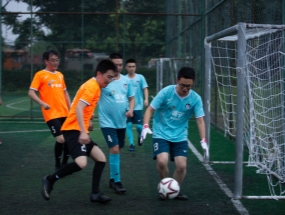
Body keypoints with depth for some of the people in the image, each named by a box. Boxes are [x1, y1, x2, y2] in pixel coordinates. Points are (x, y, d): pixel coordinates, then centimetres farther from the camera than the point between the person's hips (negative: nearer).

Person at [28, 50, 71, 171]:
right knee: (61, 139, -14)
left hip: (64, 113, 6)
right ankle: (58, 165, 6)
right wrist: (43, 103, -23)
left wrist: (70, 108, 17)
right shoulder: (40, 75, -4)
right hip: (51, 114, -6)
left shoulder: (60, 75, 14)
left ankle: (64, 164, 24)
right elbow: (31, 93, -9)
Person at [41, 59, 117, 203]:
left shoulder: (94, 86, 17)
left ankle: (95, 194, 11)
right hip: (73, 129, -11)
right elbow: (78, 109, -24)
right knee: (81, 163, -26)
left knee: (101, 158, 9)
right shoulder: (92, 86, -13)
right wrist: (83, 132, -31)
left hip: (78, 130, 11)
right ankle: (50, 180, -8)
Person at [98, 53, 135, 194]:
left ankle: (112, 179, 28)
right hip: (108, 122, -6)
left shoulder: (126, 81, 5)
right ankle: (117, 181, -4)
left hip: (121, 122, 6)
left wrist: (131, 109, -6)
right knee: (114, 149, -13)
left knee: (116, 150, 14)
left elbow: (131, 98, 15)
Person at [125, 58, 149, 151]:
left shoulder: (140, 77, -1)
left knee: (139, 126, -1)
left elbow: (145, 89, -4)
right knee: (128, 125, -3)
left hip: (138, 106, -1)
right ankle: (131, 144, 5)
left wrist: (146, 99, -18)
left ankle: (140, 136, 31)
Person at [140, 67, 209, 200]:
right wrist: (146, 126, -25)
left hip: (180, 137, 2)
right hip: (161, 134, -2)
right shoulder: (166, 92, -16)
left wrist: (203, 141, -17)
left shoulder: (195, 98, -9)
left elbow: (200, 120, -7)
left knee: (181, 166, -6)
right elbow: (150, 109, -11)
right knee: (162, 161, -22)